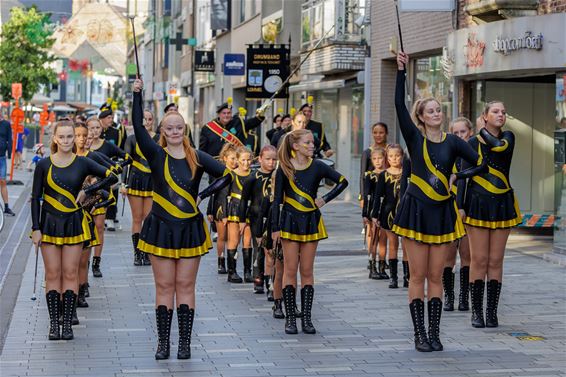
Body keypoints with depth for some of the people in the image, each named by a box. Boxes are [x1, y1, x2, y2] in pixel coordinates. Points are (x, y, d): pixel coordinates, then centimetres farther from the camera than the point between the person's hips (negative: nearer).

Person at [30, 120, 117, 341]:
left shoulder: (82, 163, -2)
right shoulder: (44, 165, -3)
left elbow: (111, 177, 2)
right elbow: (35, 198, -1)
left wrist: (87, 191, -6)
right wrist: (36, 228, -6)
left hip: (73, 223, 0)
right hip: (49, 223, 0)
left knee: (70, 274, 1)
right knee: (52, 275, 2)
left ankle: (67, 322, 6)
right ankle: (54, 323, 7)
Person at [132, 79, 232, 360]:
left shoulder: (197, 158, 1)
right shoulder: (156, 155, -2)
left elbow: (226, 175, 4)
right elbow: (138, 127, -14)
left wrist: (203, 195, -3)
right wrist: (137, 95, -19)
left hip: (190, 228, 1)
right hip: (161, 228, -1)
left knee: (185, 286, 5)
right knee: (164, 287, 3)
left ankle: (185, 343, 10)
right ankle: (163, 343, 9)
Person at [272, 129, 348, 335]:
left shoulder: (317, 167, 0)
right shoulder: (284, 169, -4)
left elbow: (343, 181, 8)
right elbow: (277, 199, -2)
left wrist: (325, 199, -1)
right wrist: (275, 227, -5)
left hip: (311, 221, 2)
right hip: (290, 221, -2)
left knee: (307, 271, 4)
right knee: (290, 270, 0)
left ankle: (306, 318, 7)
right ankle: (290, 318, 4)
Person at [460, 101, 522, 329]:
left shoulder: (508, 137, 7)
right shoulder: (473, 142, 1)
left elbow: (500, 146, -17)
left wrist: (484, 131, -1)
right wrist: (460, 205, -10)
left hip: (502, 204, 2)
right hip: (478, 203, -2)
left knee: (495, 261, 2)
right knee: (479, 261, -3)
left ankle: (492, 312, 7)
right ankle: (477, 312, 4)